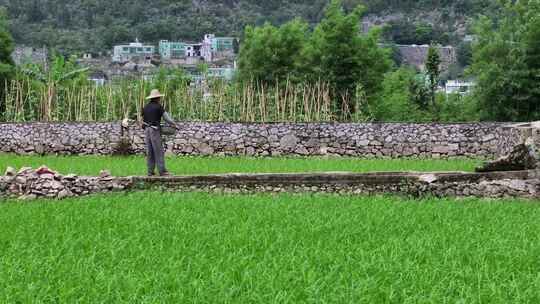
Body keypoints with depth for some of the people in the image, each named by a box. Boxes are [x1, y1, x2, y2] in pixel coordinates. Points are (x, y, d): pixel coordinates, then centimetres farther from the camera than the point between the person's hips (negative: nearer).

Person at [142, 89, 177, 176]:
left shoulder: (145, 107, 10)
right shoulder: (158, 107, -7)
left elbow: (143, 119, 12)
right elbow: (167, 117, -5)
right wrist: (174, 124, 9)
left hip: (147, 130, 6)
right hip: (155, 131, -6)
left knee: (150, 152, 8)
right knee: (159, 151, -5)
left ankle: (150, 171, 7)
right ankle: (162, 171, -7)